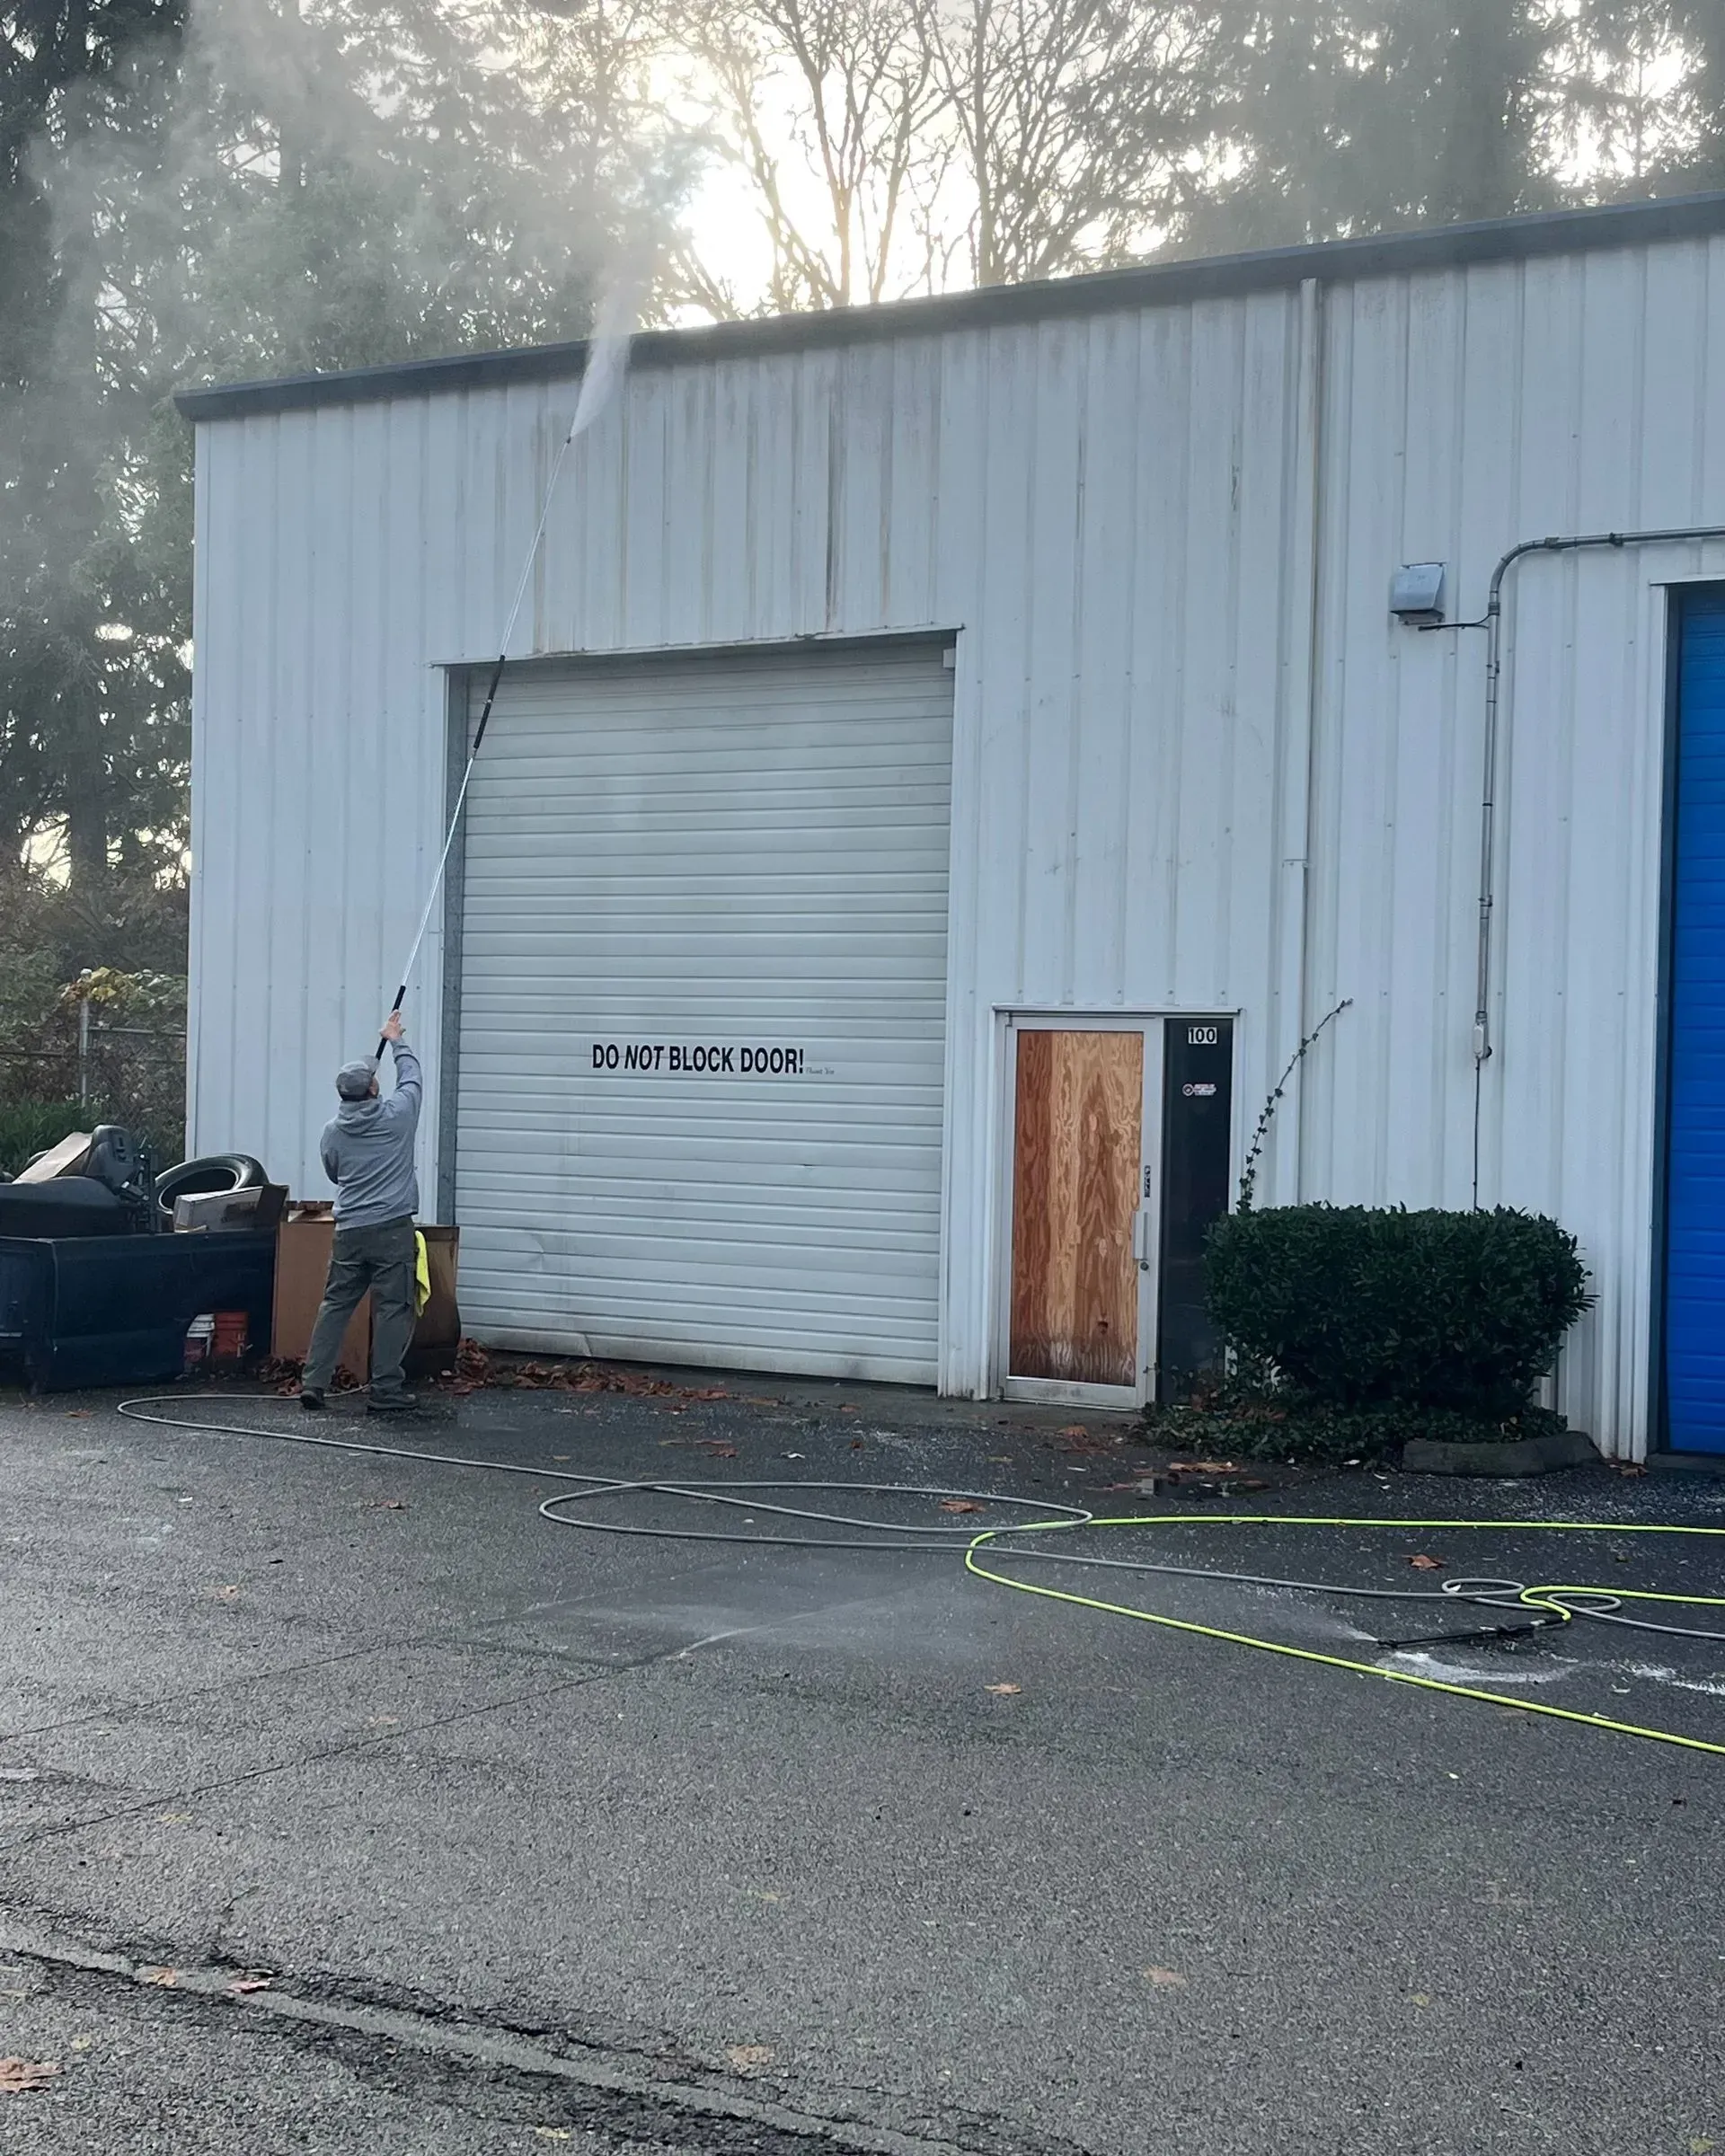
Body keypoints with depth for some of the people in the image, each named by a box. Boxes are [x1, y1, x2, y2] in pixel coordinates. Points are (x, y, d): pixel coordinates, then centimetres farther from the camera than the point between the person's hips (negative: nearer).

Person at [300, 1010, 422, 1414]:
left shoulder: (332, 1132, 4)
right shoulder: (397, 1115, -4)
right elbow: (412, 1075, 14)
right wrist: (396, 1041, 29)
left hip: (349, 1230, 4)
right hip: (393, 1229, -4)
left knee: (335, 1305, 10)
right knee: (393, 1308, -1)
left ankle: (314, 1382, 8)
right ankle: (386, 1391, -2)